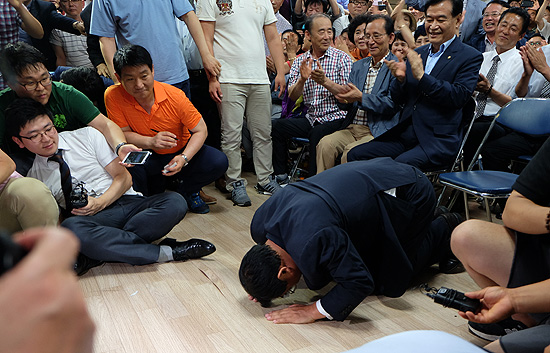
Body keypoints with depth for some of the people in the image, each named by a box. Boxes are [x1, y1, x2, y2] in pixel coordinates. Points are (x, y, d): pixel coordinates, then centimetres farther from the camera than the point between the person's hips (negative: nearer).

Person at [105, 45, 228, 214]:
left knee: (218, 162, -23)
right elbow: (122, 134, -12)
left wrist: (184, 158, -32)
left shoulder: (175, 96, -21)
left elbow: (201, 130, -14)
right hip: (145, 157, -1)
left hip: (180, 152, 1)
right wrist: (150, 142, -33)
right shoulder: (113, 96, -19)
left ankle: (186, 189, 8)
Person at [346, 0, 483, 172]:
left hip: (438, 140, -6)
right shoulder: (417, 53, 17)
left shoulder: (471, 57, 1)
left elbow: (460, 97, -15)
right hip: (405, 135, 6)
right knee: (355, 155, -9)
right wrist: (401, 79, -6)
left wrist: (421, 76, -19)